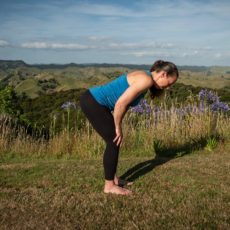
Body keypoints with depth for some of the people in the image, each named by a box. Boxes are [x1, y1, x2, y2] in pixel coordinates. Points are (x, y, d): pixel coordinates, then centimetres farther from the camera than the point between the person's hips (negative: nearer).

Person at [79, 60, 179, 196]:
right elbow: (120, 104, -23)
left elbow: (125, 104, 17)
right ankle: (109, 186, 10)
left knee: (115, 141, 16)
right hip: (93, 102, -10)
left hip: (94, 101, 10)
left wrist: (117, 126, 11)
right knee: (114, 142, -2)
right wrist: (118, 128, -10)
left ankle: (113, 178, 29)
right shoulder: (146, 80, -17)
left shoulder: (144, 78, 14)